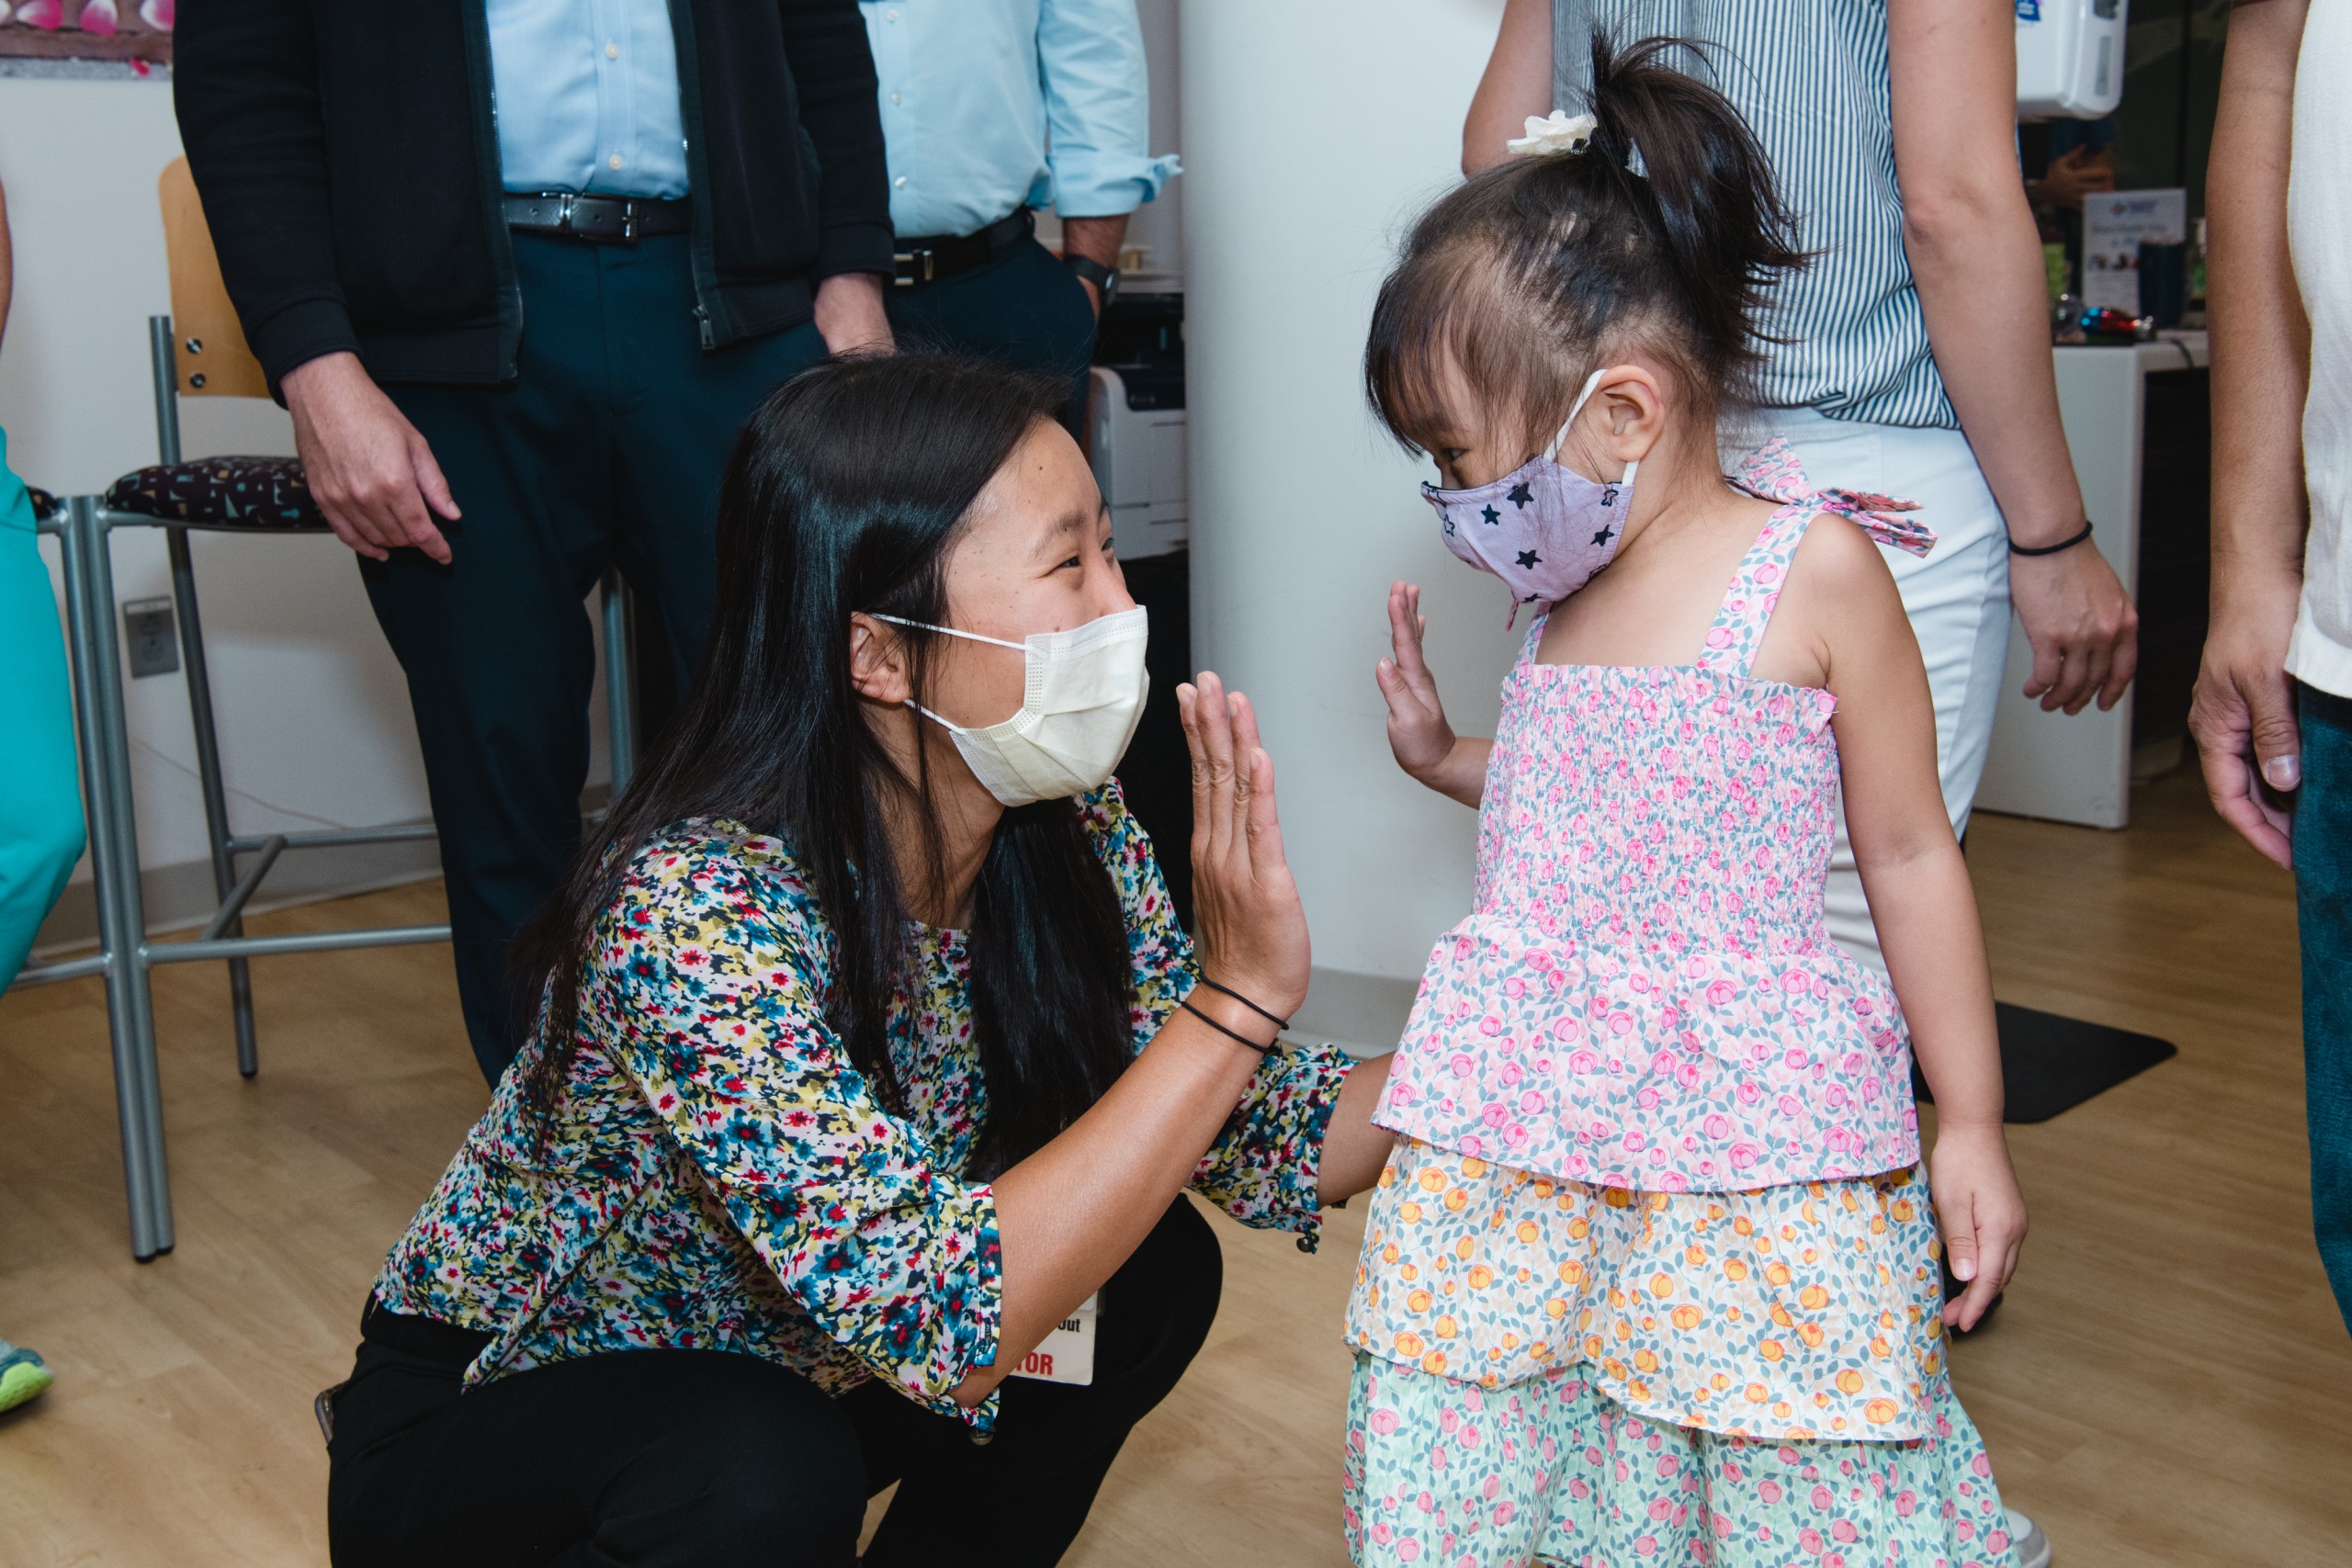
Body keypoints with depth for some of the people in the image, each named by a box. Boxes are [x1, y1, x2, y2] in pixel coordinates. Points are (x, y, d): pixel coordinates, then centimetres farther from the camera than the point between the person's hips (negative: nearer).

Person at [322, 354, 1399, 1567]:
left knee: (1152, 1273, -7)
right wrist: (1235, 1001, -40)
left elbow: (1260, 1137, -8)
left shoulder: (1064, 833, -13)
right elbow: (939, 1328, -40)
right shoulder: (696, 912, -35)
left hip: (774, 1375, 7)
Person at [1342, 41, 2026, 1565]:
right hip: (1518, 1133, 6)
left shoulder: (1816, 568, -8)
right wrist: (1447, 757, 15)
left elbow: (1908, 852, -3)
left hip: (1747, 1146, -5)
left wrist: (1971, 1122, -1)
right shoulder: (1572, 589, 9)